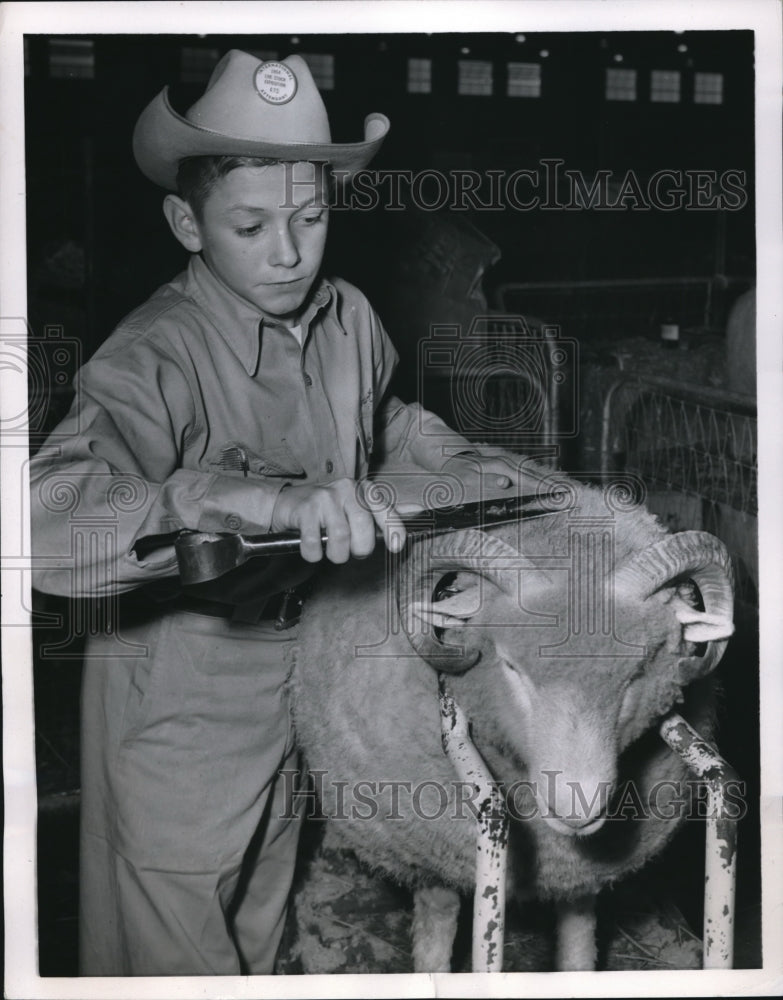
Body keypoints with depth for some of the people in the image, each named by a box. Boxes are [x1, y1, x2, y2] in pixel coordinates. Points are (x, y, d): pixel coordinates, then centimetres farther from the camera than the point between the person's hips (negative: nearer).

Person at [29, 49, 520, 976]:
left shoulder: (347, 316, -6)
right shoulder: (155, 360, -28)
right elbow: (43, 521, -45)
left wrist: (457, 460, 3)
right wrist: (243, 497, -55)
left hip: (303, 673, 6)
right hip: (179, 698, -6)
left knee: (268, 937, 25)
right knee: (179, 954, 12)